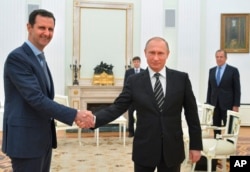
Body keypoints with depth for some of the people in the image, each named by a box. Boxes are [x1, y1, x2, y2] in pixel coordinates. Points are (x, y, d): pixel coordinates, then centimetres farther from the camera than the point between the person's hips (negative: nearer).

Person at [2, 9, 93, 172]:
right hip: (26, 139, -9)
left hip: (43, 137, 9)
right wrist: (74, 114, -22)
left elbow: (44, 98, 11)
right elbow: (36, 98, -23)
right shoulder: (17, 57, -15)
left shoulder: (40, 59, 14)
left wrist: (75, 115, -3)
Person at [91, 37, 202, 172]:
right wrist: (94, 119, -23)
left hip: (172, 149, 0)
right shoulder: (134, 81, -1)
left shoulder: (181, 78, 0)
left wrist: (196, 145, 3)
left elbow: (191, 113, 2)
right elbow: (117, 108, -6)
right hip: (144, 149, 0)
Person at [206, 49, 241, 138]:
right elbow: (209, 88, 12)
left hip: (227, 104, -4)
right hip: (214, 104, 4)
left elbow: (237, 89, -4)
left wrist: (236, 105, -9)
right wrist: (208, 103, 7)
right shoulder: (211, 70, 10)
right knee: (216, 129, 8)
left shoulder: (233, 70, -2)